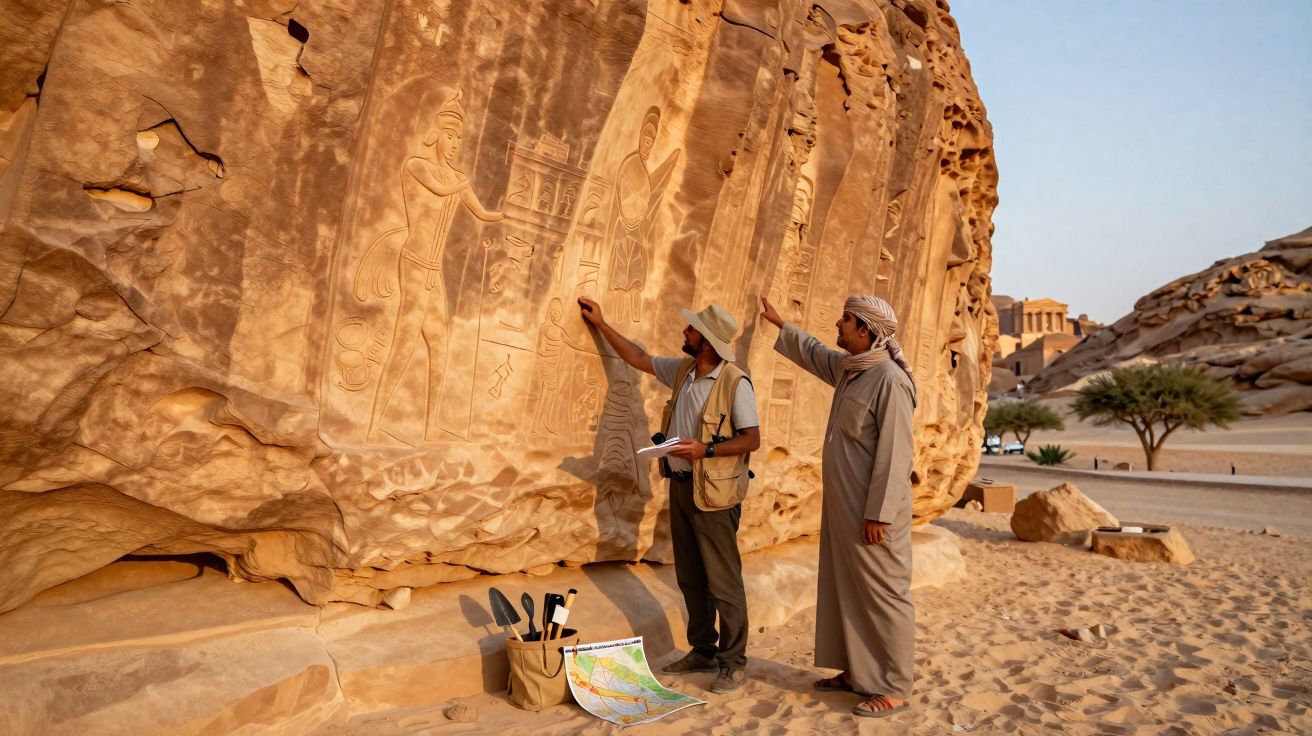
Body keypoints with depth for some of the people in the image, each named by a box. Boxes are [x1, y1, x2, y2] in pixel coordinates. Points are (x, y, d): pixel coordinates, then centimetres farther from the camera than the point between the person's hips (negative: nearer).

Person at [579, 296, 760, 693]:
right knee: (690, 578, 16)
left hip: (713, 493, -8)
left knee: (723, 581, 1)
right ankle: (703, 650, 30)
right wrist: (601, 324, 20)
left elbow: (752, 438, -15)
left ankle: (733, 661, 15)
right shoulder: (682, 370, 7)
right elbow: (639, 358, 20)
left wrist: (705, 449, -25)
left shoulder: (735, 382, -15)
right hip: (681, 486, 8)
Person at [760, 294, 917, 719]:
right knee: (845, 589, 16)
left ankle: (895, 689, 13)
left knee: (883, 596, 1)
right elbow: (813, 354, 31)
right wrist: (778, 323, 35)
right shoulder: (848, 369, 9)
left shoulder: (889, 380, -18)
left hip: (872, 512, -9)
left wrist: (878, 514, -21)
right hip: (842, 508, 9)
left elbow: (895, 454, -21)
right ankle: (856, 671, 30)